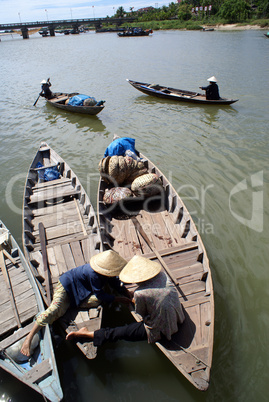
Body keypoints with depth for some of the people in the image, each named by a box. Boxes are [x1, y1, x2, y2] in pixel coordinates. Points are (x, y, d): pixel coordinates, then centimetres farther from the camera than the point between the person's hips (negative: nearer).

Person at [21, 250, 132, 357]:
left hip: (82, 291, 7)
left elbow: (116, 283, 5)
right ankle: (29, 337, -17)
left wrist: (127, 293, -11)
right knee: (55, 310, -28)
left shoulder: (109, 273, -13)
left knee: (97, 301, -22)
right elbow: (100, 294, -27)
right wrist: (118, 299, -22)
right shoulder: (93, 274, -36)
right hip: (67, 286, -7)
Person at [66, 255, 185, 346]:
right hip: (178, 319, 7)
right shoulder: (162, 275, -12)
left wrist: (135, 301, 12)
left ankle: (86, 334, 13)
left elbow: (142, 313, -8)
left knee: (121, 332, 3)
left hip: (161, 330, -6)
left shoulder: (140, 294, -29)